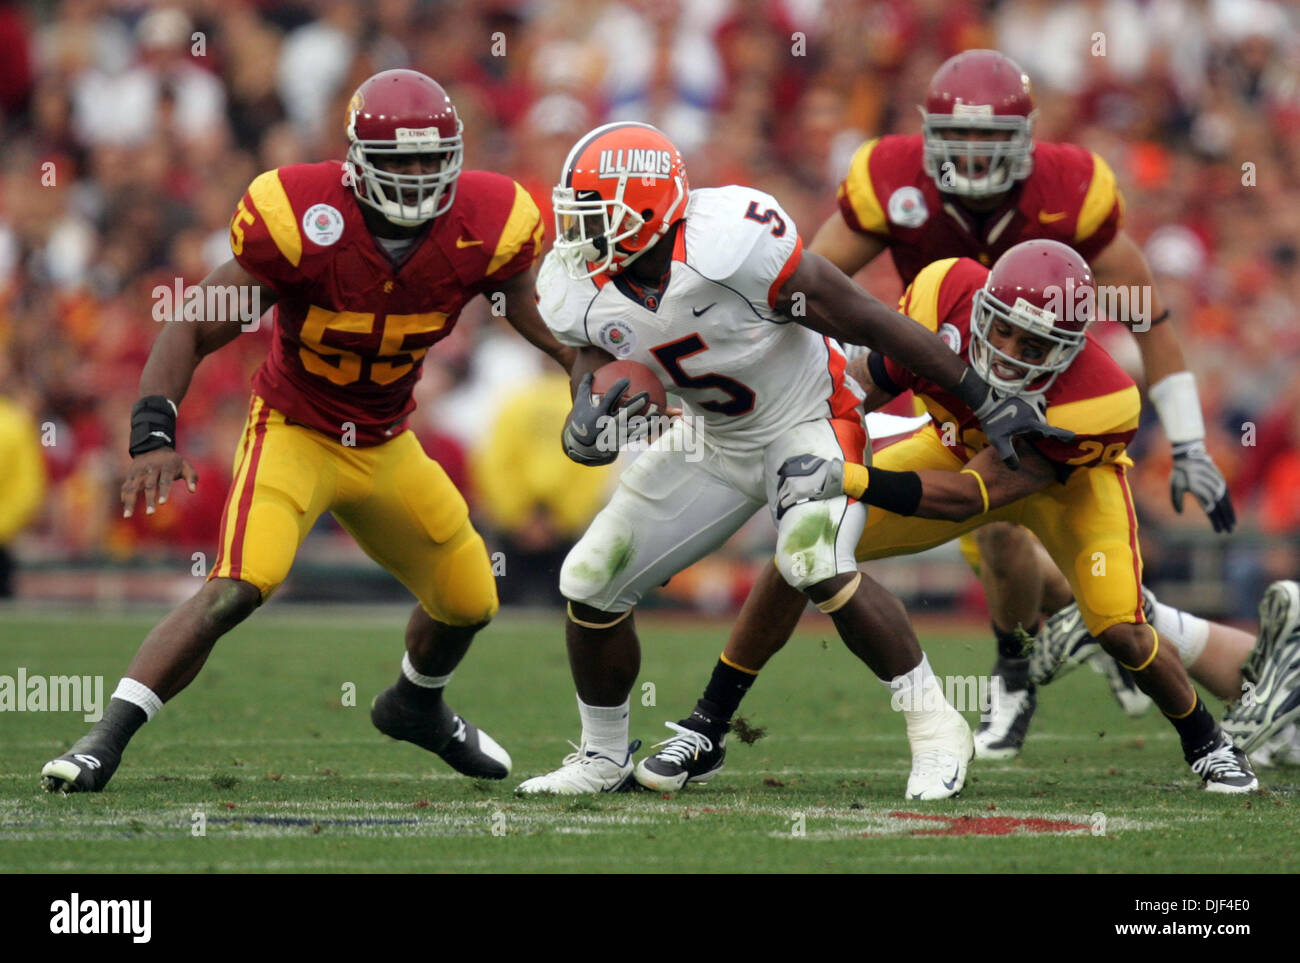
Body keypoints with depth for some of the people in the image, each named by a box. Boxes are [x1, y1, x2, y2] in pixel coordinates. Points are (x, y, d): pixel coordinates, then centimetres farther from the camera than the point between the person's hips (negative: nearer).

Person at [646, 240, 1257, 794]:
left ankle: (1205, 744, 13)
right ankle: (706, 730, 5)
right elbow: (866, 388, -16)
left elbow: (971, 495, -44)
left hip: (1069, 478, -3)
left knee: (1119, 631, -21)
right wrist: (818, 460, -30)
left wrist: (847, 480, -53)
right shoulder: (947, 297, -34)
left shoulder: (1096, 401, -42)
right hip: (961, 445, 3)